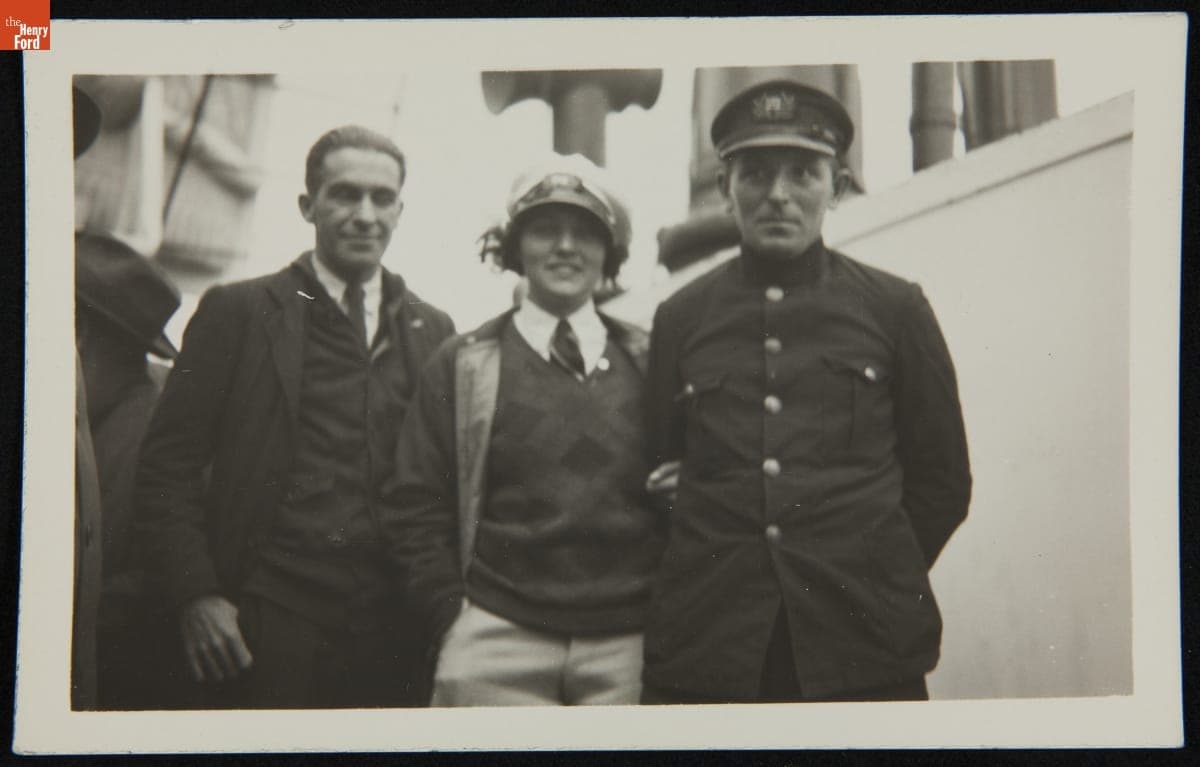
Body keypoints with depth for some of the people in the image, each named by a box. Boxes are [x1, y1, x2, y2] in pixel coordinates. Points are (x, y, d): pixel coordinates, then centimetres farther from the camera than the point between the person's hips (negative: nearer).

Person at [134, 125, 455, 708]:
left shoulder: (432, 331, 14)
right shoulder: (237, 312, 4)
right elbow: (167, 468, 1)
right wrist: (196, 596, -8)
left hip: (395, 635, 3)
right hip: (272, 632, -3)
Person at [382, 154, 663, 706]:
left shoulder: (648, 363, 11)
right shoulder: (463, 365, 7)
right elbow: (417, 509, 5)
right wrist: (453, 622, -3)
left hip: (628, 647, 1)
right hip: (498, 644, -1)